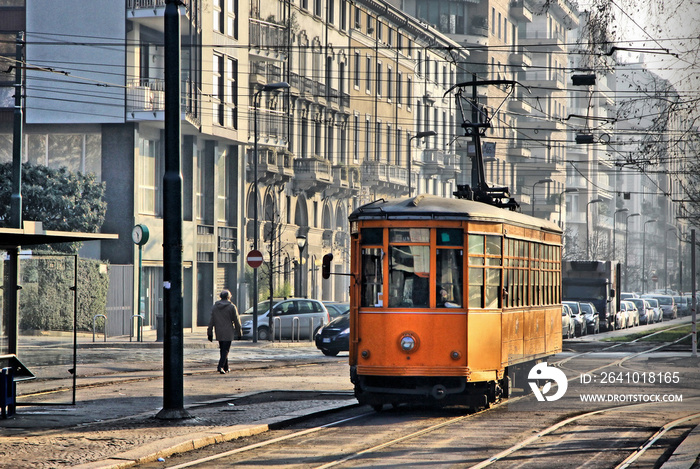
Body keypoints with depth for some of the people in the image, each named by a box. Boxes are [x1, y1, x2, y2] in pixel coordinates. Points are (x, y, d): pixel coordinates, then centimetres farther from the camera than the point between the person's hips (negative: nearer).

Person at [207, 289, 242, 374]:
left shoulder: (214, 307, 6)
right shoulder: (232, 307, -6)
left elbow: (211, 321, 7)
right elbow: (236, 321, -3)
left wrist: (210, 333, 10)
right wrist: (239, 333, 6)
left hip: (219, 332, 4)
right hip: (228, 333, -4)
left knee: (222, 350, 15)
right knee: (225, 350, -5)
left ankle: (226, 368, 20)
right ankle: (220, 366, -21)